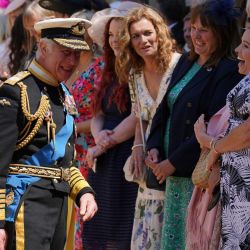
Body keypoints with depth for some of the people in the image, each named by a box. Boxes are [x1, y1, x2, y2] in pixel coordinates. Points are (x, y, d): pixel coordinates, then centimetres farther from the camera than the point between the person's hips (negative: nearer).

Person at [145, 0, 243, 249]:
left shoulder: (228, 73, -14)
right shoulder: (186, 62, 12)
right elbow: (165, 107, 17)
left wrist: (174, 162, -16)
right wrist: (154, 147, 2)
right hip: (175, 173, 8)